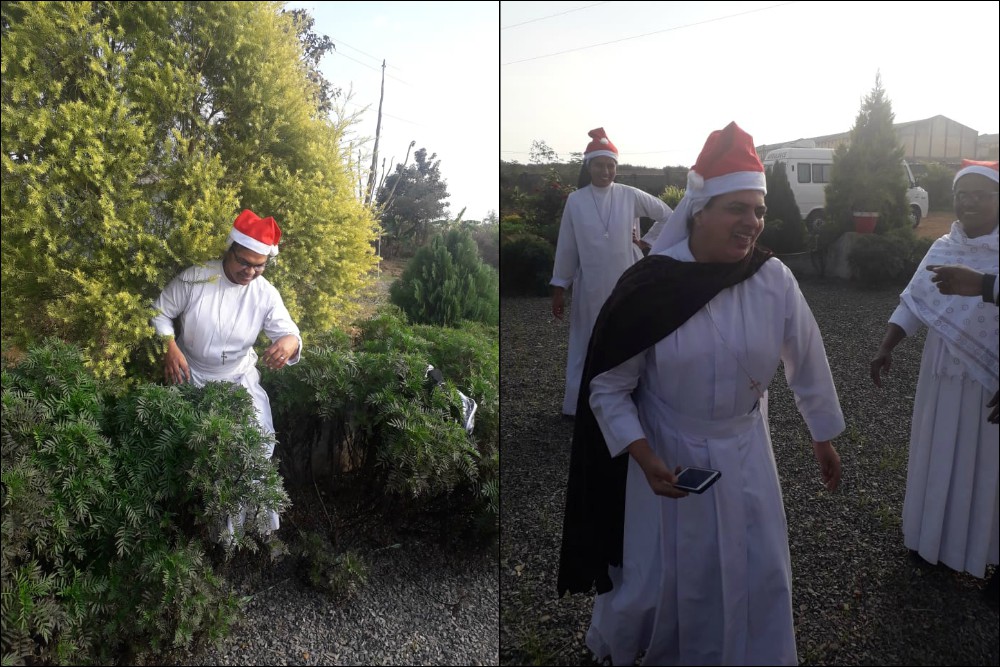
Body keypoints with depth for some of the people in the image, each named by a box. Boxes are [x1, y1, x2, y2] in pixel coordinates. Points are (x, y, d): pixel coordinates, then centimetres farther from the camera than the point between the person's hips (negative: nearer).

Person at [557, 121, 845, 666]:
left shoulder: (775, 280, -12)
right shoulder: (651, 286, -19)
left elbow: (807, 363, 3)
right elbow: (607, 387, -12)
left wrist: (824, 438, 13)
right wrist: (646, 461, -21)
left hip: (745, 455, 3)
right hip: (667, 455, -2)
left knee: (759, 579, 16)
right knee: (655, 580, 14)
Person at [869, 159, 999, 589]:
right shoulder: (942, 248, 4)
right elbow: (914, 303, 2)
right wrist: (886, 348, -7)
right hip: (945, 372, 5)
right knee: (938, 454, 16)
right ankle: (933, 537, 34)